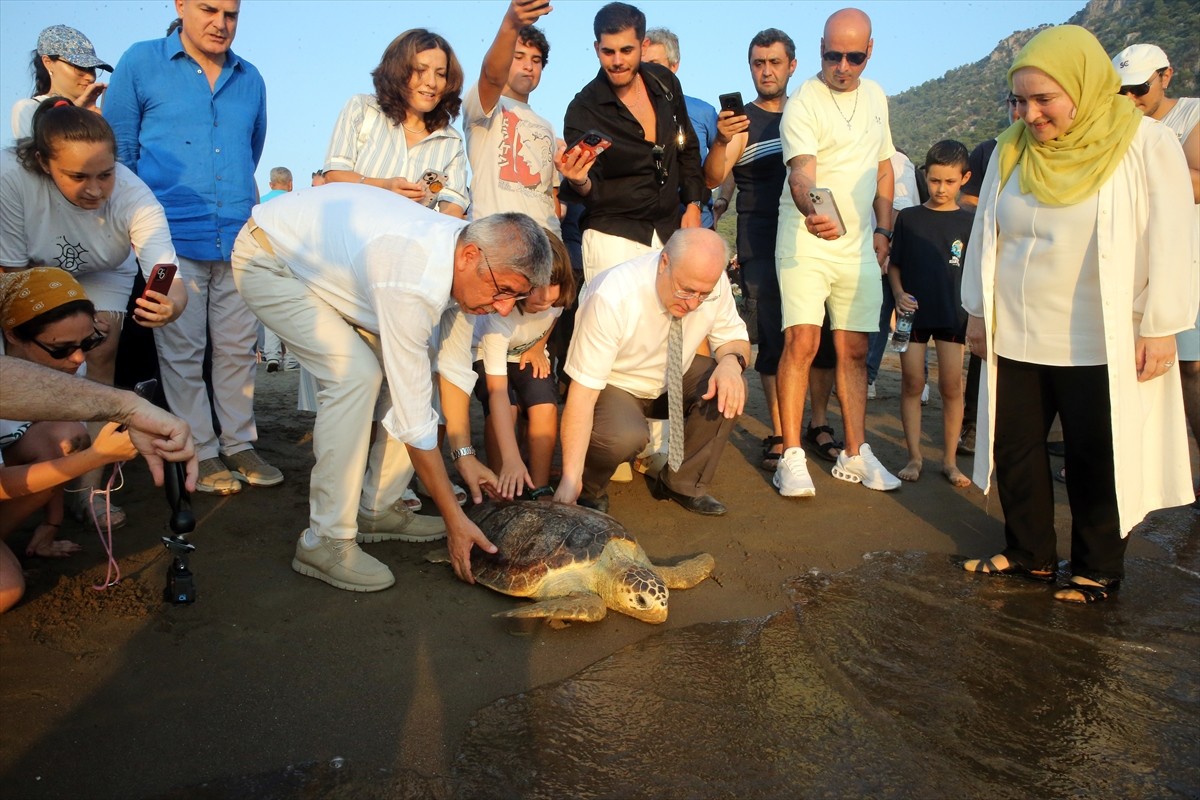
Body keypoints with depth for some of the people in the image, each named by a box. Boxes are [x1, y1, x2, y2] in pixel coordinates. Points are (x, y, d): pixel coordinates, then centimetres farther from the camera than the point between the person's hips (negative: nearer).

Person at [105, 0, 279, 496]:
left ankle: (240, 445, 17)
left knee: (238, 348, 6)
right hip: (173, 239, -3)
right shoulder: (140, 63, 3)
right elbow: (118, 150, 6)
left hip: (239, 239, 3)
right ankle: (202, 453, 10)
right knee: (183, 351, 1)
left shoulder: (250, 79, 13)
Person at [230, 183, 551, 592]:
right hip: (268, 259, -8)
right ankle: (326, 540, -15)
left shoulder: (464, 245, -15)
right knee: (355, 375, -25)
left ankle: (379, 509, 9)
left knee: (409, 368, -2)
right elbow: (413, 414, -34)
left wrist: (464, 452, -5)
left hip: (328, 253, 9)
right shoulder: (412, 285, -40)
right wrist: (454, 519, -27)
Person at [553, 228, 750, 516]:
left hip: (674, 379, 5)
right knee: (626, 437, -36)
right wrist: (571, 477, -38)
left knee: (731, 391, -22)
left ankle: (682, 484, -2)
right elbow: (582, 391, -33)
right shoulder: (612, 297, -34)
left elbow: (734, 338, -3)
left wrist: (731, 361, -30)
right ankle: (590, 490, -1)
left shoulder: (713, 282, -19)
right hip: (613, 384, -5)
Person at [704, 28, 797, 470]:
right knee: (775, 338, -6)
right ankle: (778, 435, 2)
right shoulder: (742, 122, 2)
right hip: (762, 247, -4)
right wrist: (720, 142, -32)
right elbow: (712, 179, -12)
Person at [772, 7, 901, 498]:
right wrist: (810, 210, -45)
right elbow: (802, 171, -24)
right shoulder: (803, 103, -9)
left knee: (854, 351, 8)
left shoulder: (875, 96, 13)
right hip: (805, 242, -6)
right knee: (801, 343, -14)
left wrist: (883, 229, 13)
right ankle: (792, 457, -7)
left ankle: (855, 455, 17)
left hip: (859, 246, 6)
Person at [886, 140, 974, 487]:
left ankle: (950, 460, 12)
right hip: (913, 313, 0)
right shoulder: (908, 217, 4)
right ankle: (914, 457, 12)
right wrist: (899, 295, -8)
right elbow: (893, 265, 8)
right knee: (912, 383, 2)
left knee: (951, 386, 1)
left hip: (953, 314, 0)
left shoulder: (969, 222, 4)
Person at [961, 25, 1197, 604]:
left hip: (1101, 344, -4)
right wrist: (977, 310, 12)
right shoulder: (1011, 149, 6)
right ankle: (1029, 553, 26)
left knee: (1097, 460, 4)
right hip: (1015, 338, 4)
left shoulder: (1146, 145, -5)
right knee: (1013, 448, 9)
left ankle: (1098, 571, 20)